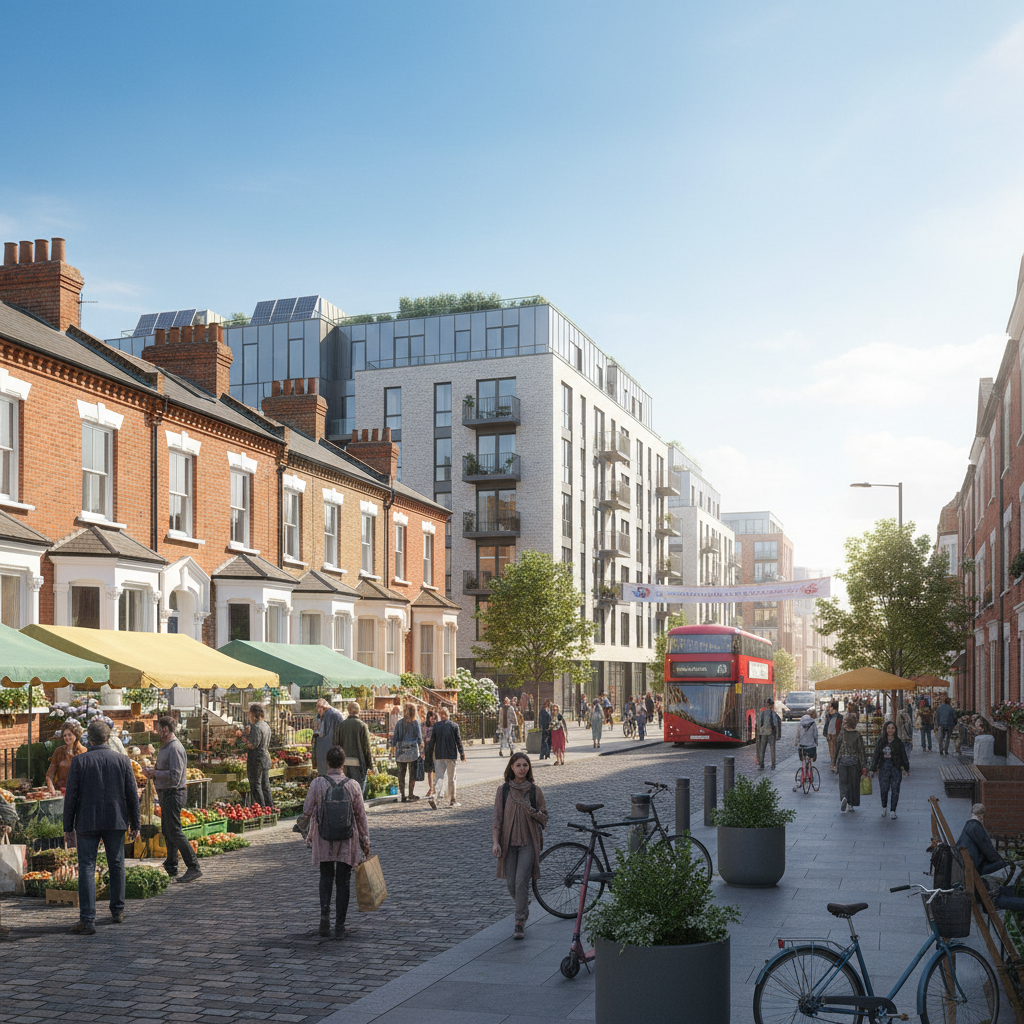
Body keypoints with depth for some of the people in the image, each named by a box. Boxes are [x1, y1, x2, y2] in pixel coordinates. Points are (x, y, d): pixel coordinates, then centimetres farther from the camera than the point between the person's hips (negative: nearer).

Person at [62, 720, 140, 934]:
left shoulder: (79, 762, -6)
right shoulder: (122, 761, -1)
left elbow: (71, 796, -5)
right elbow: (132, 795, 1)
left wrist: (68, 827, 3)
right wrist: (135, 825, 10)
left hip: (87, 823, -2)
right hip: (115, 822, 2)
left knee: (86, 869, -1)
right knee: (116, 866, 16)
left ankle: (87, 920, -6)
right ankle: (117, 911, 26)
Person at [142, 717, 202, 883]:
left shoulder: (175, 748, -18)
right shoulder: (165, 747, 16)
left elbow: (174, 775, -24)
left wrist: (155, 773, -15)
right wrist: (152, 771, 6)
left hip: (173, 793, -11)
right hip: (166, 794, 11)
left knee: (174, 832, -11)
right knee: (167, 832, 16)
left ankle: (194, 867, -11)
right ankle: (171, 867, 25)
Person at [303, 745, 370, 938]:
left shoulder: (317, 784, -11)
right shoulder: (353, 785, -8)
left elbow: (307, 811, -4)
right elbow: (361, 816, -3)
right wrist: (365, 842, 7)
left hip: (323, 842, 0)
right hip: (347, 842, 0)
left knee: (326, 877, 19)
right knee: (343, 882, 9)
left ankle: (324, 912, -3)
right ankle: (339, 926, 10)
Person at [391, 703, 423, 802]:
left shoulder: (399, 723, 4)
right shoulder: (415, 722, -2)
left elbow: (395, 738, 4)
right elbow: (419, 738, -3)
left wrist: (393, 749, 12)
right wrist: (421, 751, 5)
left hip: (401, 751, 2)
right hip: (412, 750, -2)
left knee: (401, 773, 6)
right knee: (412, 773, 4)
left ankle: (402, 795, 6)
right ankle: (411, 795, 2)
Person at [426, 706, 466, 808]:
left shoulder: (436, 725, -2)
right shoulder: (454, 725, -3)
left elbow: (432, 742, 0)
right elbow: (459, 741, 0)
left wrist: (429, 756, 8)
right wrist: (462, 754, 10)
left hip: (439, 756, 1)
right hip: (451, 756, -1)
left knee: (440, 777, 6)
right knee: (451, 779, 10)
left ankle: (433, 796, -17)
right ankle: (452, 800, 14)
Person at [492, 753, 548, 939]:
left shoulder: (535, 790, 0)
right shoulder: (503, 790, 0)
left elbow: (544, 818, 4)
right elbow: (497, 818, 1)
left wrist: (531, 811, -16)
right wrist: (496, 842, -7)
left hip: (529, 842, -2)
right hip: (509, 842, 2)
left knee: (521, 881, -12)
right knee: (510, 882, 4)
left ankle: (520, 923, -3)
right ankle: (523, 906, 35)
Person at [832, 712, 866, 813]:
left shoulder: (842, 734, -2)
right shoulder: (858, 736, -7)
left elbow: (837, 749, 1)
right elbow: (861, 751, -8)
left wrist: (834, 763, 10)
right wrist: (863, 766, -5)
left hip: (842, 761, 1)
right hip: (854, 761, -1)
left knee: (843, 782, 6)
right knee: (853, 783, 12)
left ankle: (843, 797, -22)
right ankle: (851, 804, 16)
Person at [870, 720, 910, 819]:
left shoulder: (898, 742, 0)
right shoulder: (881, 741, 2)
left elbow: (903, 756, 6)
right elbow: (876, 755, 5)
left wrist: (906, 768, 8)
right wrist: (873, 769, 4)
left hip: (896, 768, -1)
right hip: (884, 768, 1)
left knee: (895, 790, -1)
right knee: (884, 790, 4)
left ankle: (893, 811, 10)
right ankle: (884, 808, 28)